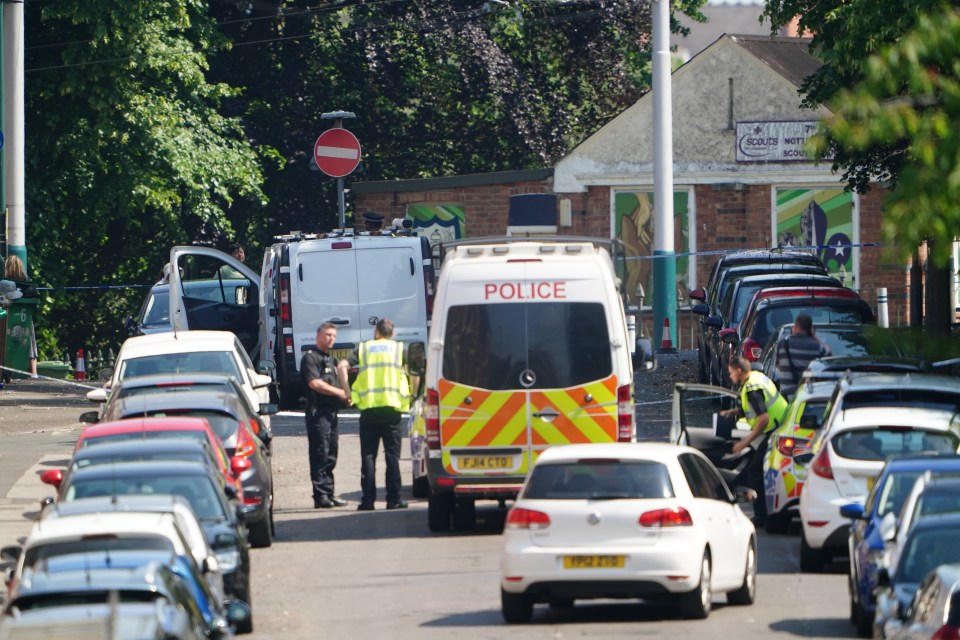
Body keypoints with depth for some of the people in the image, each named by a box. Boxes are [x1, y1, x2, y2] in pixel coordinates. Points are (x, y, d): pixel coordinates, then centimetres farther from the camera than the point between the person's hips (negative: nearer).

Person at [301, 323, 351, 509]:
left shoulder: (330, 360, 24)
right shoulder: (311, 357, -5)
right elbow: (315, 383, -16)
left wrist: (345, 396, 10)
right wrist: (339, 392, -15)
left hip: (331, 411, 9)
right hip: (318, 411, -9)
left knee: (331, 454, 10)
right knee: (320, 453, -10)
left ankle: (329, 494, 15)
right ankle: (320, 495, -12)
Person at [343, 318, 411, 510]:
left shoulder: (364, 348, 11)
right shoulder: (399, 348, 9)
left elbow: (343, 366, -2)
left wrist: (348, 393, 5)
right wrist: (409, 397, 10)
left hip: (368, 408, 1)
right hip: (392, 408, -1)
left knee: (368, 456, 4)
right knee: (392, 455, 3)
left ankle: (368, 500, 0)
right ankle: (394, 499, 0)